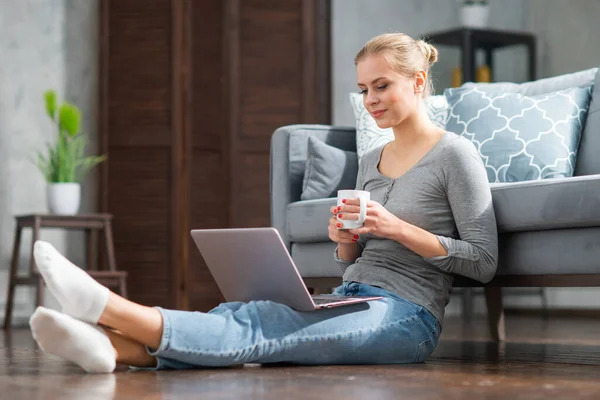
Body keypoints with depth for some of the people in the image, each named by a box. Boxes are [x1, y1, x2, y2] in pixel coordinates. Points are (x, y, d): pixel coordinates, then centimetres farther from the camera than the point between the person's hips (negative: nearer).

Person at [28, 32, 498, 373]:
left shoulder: (455, 154, -1)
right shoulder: (371, 161, 21)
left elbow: (483, 262, -6)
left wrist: (398, 228, -14)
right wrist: (345, 240, -1)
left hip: (406, 315, -7)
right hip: (350, 302, 7)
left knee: (257, 329, -29)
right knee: (238, 313, -22)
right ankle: (109, 344, -45)